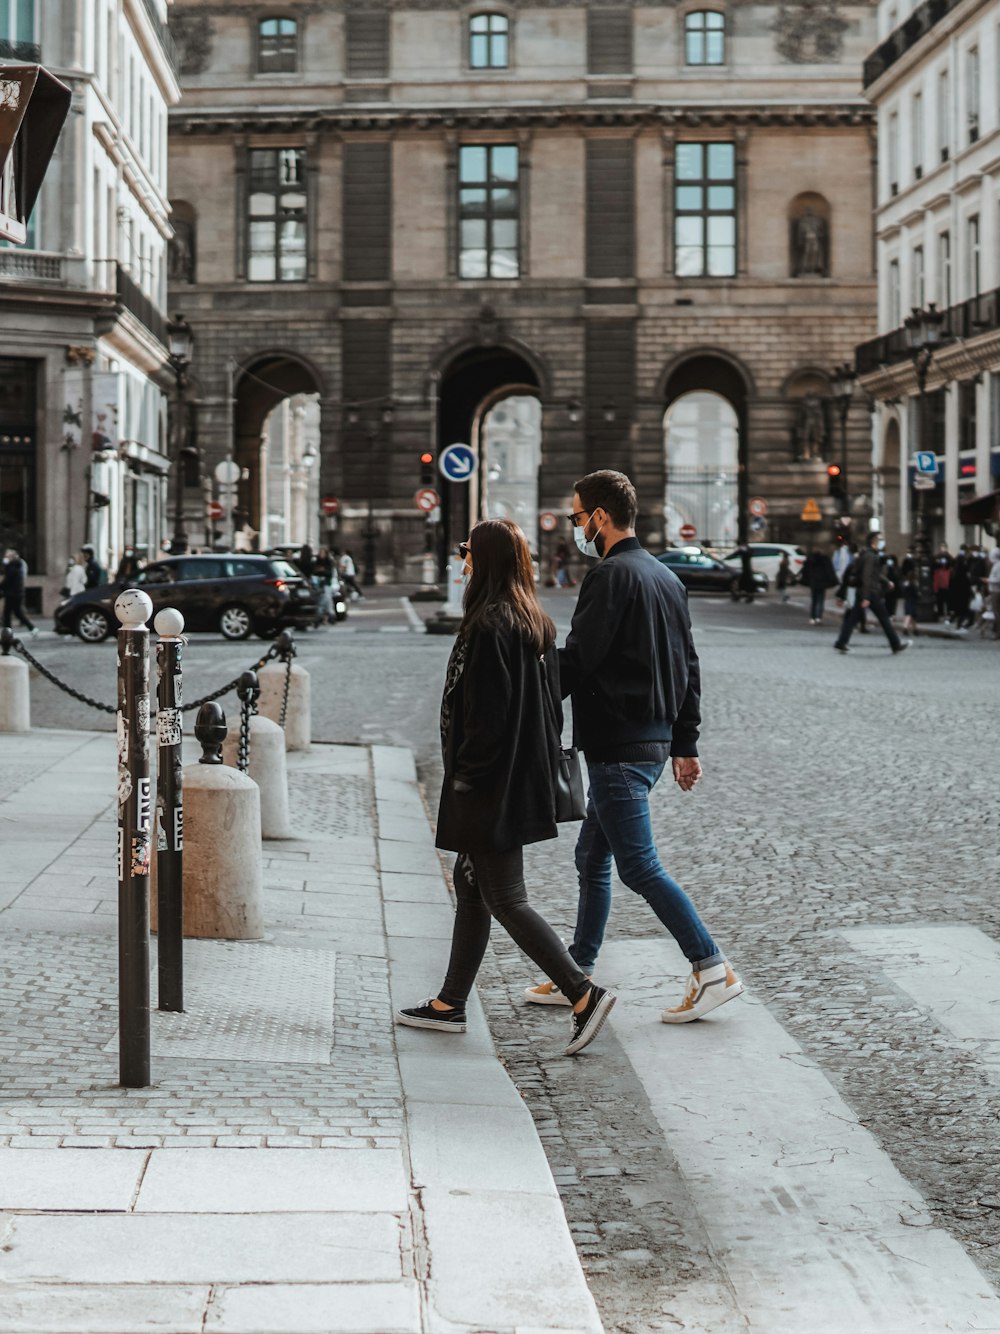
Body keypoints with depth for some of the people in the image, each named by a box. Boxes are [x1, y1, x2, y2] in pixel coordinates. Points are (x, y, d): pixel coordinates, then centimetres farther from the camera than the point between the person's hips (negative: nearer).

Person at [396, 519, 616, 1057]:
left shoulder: (489, 625, -19)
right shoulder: (536, 624, 9)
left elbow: (488, 712, -22)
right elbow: (551, 700, 13)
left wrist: (466, 775, -15)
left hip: (490, 789, -10)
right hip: (522, 780, 10)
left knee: (504, 898, -4)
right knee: (471, 887, 17)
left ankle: (584, 994, -7)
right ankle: (450, 1004, 24)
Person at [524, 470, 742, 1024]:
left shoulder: (611, 576, -15)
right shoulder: (665, 576, 15)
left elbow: (576, 660, -18)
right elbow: (687, 666, 18)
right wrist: (685, 744, 21)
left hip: (618, 747, -10)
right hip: (653, 740, 10)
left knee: (639, 866, -5)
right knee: (592, 857, 16)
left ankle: (712, 969, -4)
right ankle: (577, 976, 22)